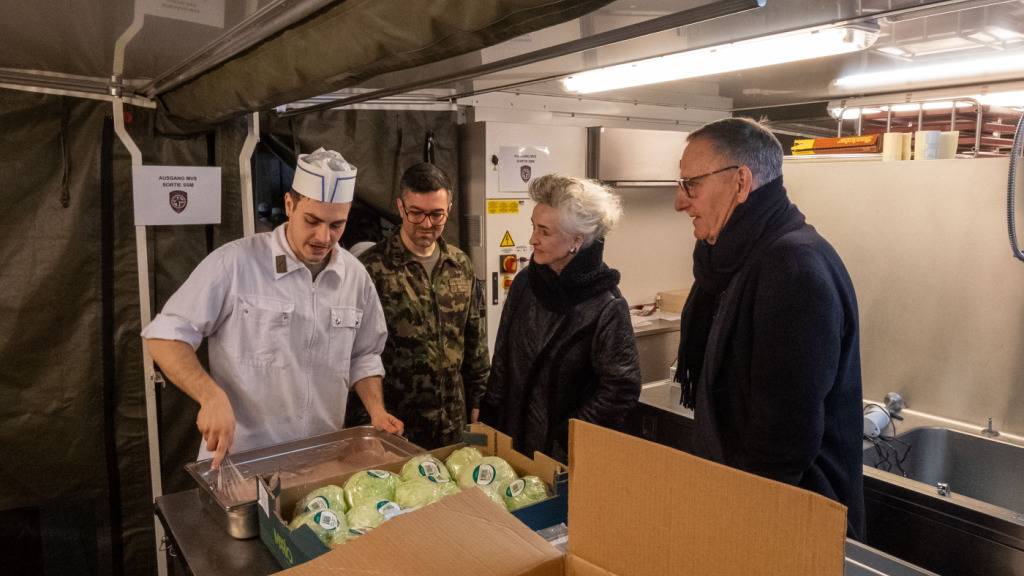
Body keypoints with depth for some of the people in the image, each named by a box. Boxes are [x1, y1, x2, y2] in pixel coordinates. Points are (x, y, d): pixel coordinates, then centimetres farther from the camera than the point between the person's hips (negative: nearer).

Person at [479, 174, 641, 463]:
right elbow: (502, 361, 7)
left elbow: (621, 390, -16)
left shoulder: (607, 307, -19)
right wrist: (489, 424, 5)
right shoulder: (525, 283, -2)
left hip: (565, 454, -5)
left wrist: (563, 439, -14)